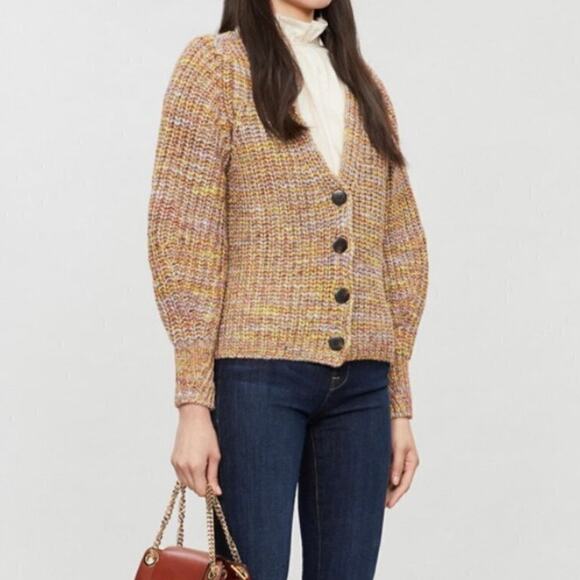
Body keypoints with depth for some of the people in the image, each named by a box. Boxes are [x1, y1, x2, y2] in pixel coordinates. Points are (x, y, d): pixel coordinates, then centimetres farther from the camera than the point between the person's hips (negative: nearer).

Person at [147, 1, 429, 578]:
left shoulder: (364, 84, 17)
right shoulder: (215, 63, 1)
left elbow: (401, 247, 16)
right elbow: (182, 235, -7)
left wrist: (400, 405, 11)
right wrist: (193, 403, -13)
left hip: (360, 383, 5)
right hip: (257, 376, -5)